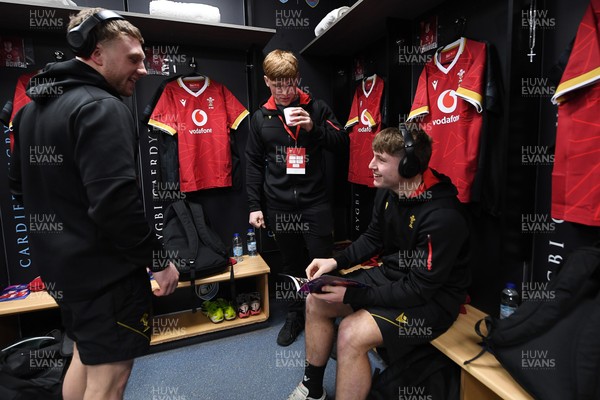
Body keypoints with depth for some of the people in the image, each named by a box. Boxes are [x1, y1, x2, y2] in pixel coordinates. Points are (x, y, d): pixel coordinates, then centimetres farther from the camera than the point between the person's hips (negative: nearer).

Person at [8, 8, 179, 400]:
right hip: (106, 269, -9)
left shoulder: (33, 108, 10)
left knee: (86, 355, 27)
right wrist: (158, 258, -18)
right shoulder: (102, 108, -20)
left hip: (60, 263, 9)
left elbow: (20, 183, 18)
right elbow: (116, 202, -29)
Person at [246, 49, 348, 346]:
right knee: (291, 264, 14)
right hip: (279, 205, 2)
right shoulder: (260, 117, 7)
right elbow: (254, 164, 8)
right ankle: (295, 316, 33)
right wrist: (254, 206, 4)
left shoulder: (316, 108, 3)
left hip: (315, 202, -1)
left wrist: (314, 127, -15)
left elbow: (343, 143, 0)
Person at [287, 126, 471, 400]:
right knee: (316, 302, 2)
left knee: (352, 333, -28)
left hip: (432, 298, -7)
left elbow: (420, 288, -25)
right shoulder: (387, 191, -5)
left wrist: (351, 295, -25)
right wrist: (336, 262, -5)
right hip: (390, 273, 8)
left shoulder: (442, 217, -29)